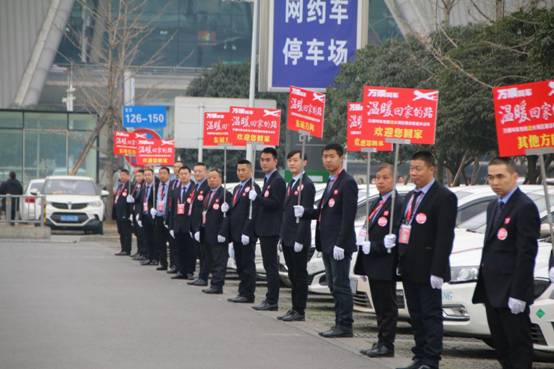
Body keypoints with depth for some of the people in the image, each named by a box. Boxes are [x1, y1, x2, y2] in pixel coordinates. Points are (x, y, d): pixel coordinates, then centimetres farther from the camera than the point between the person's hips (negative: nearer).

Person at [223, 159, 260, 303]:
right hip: (236, 234, 9)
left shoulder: (253, 188, -11)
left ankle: (248, 294, -1)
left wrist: (246, 232, -20)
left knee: (247, 264, -4)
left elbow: (253, 213, -17)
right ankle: (243, 292, 15)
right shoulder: (237, 188, 19)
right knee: (240, 265, 11)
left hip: (246, 234, -9)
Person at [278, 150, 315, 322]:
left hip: (298, 239, -9)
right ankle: (295, 308, 18)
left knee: (300, 275, -3)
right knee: (292, 275, 12)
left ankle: (300, 311, 2)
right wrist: (283, 237, 15)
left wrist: (299, 240, -20)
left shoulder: (307, 185, -12)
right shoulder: (291, 184, 16)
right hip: (288, 239, 9)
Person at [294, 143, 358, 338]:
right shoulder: (331, 182, 17)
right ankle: (340, 323, 16)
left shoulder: (347, 183, -12)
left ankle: (345, 326, -1)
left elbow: (348, 216, -18)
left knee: (341, 285, -5)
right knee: (334, 285, 11)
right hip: (327, 243, 9)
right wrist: (305, 212, 5)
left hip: (339, 244, -9)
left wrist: (340, 243, -22)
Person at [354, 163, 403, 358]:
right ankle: (381, 342, 21)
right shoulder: (375, 203, 17)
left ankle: (387, 345, 5)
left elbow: (395, 236, -19)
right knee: (379, 306, 14)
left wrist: (372, 247, -18)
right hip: (373, 264, 9)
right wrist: (363, 238, 7)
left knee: (387, 306, -1)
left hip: (385, 264, -9)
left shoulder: (397, 204, -14)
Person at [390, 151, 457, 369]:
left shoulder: (444, 197, -11)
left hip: (427, 268, -8)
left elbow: (445, 236, -16)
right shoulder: (411, 196, 17)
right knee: (416, 315, 13)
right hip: (409, 268, 8)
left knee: (431, 315, -3)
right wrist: (394, 238, 3)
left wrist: (437, 271, -21)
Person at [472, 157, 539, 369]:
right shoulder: (493, 206, 16)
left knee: (519, 344, -4)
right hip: (492, 289, 9)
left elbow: (527, 253, -18)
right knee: (501, 344, 13)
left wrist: (518, 294, -21)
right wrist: (483, 283, 14)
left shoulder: (525, 207, -13)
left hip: (511, 291, -9)